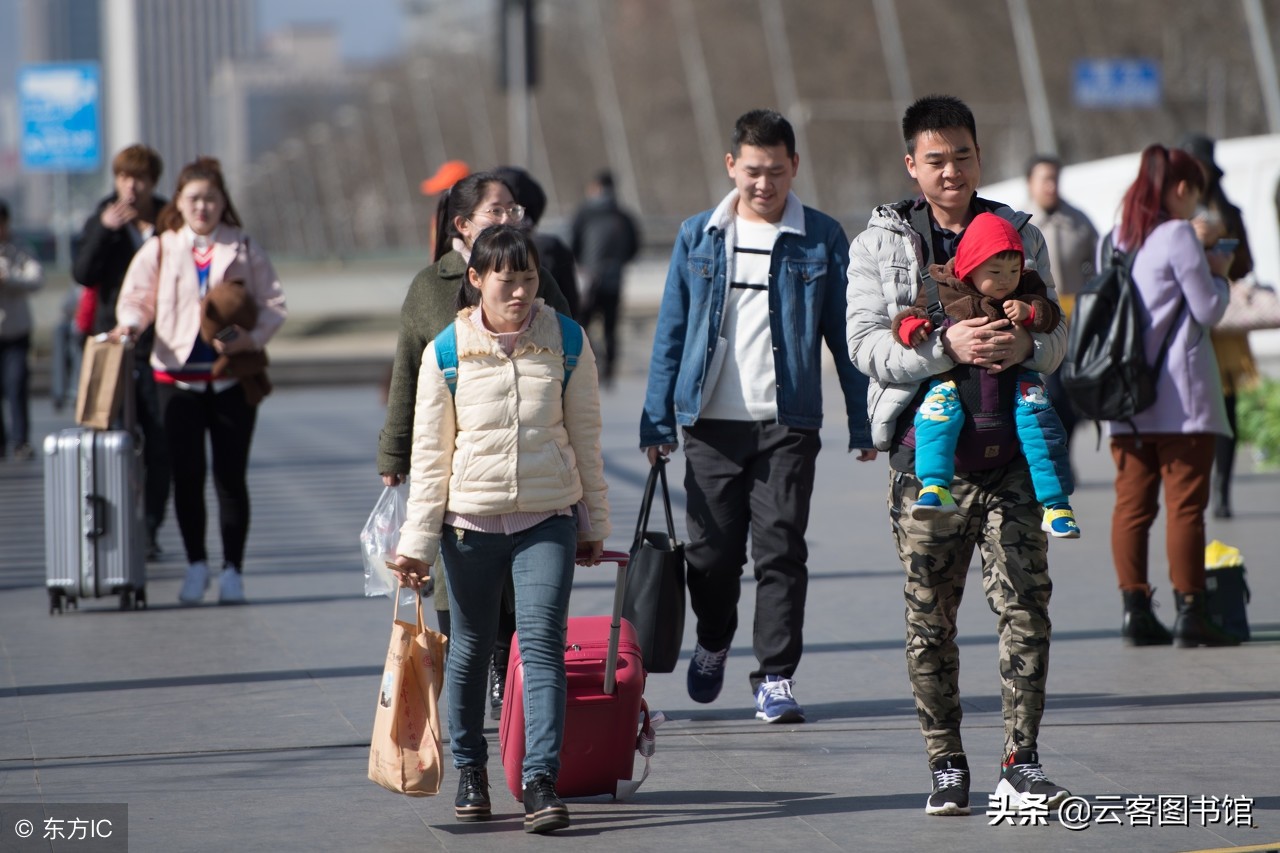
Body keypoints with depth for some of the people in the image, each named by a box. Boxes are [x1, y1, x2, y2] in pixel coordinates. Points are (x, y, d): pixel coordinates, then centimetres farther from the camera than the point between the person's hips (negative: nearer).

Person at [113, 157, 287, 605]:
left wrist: (251, 339, -14)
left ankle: (233, 569, 7)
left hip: (232, 377, -1)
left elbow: (273, 304, 3)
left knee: (231, 475, -1)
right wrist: (130, 323, -16)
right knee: (186, 475, 1)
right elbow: (137, 296, 7)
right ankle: (195, 564, 15)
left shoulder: (244, 249, 5)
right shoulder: (160, 250, 7)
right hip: (178, 376, 1)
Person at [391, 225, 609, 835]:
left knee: (542, 643, -11)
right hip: (470, 520, 0)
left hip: (549, 518, 0)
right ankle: (469, 768, 28)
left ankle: (541, 782, -13)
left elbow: (584, 437, 7)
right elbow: (430, 452, 0)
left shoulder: (565, 341, -1)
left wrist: (594, 525, 11)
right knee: (470, 649, 10)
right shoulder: (447, 351, -4)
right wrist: (417, 541, -2)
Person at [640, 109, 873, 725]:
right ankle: (712, 645, 33)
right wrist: (658, 421, 5)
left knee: (781, 550, -6)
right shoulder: (698, 237, 8)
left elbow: (847, 336, 5)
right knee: (712, 551, 6)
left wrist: (863, 424, 2)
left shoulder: (822, 240, 3)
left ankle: (776, 676, 2)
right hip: (712, 422, 2)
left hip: (788, 424, -2)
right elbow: (671, 333, 10)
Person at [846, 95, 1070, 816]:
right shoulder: (880, 243, 6)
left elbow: (1056, 337, 9)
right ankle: (947, 765, 14)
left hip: (1012, 450, 1)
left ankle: (1021, 764, -1)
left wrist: (1026, 345, -15)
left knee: (1026, 605, -6)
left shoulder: (1021, 234, 12)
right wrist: (947, 347, -22)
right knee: (930, 620, 3)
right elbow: (867, 344, -6)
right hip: (928, 452, -1)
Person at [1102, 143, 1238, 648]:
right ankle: (1190, 612, -5)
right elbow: (1209, 310, -10)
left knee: (1131, 504, 6)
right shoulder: (1178, 235, -10)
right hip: (1180, 398, -7)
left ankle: (1135, 610, 5)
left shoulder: (1117, 238, 11)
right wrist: (1218, 273, 9)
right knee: (1185, 503, -4)